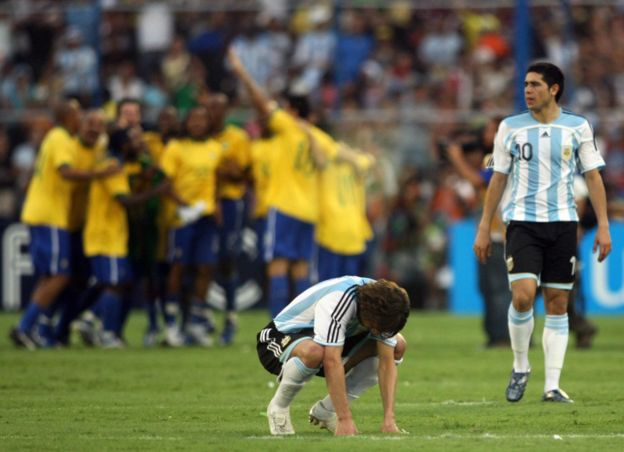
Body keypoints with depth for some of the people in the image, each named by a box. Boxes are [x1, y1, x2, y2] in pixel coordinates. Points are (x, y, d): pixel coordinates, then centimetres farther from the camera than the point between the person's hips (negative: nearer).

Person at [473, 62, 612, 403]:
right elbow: (498, 179, 11)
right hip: (522, 221, -1)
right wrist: (483, 229, 8)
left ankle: (552, 386, 5)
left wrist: (603, 226, 0)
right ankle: (520, 368, 5)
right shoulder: (510, 128, 6)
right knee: (523, 295, -17)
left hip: (562, 222, 1)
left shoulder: (578, 127, 5)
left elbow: (593, 177, 7)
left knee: (557, 304, 1)